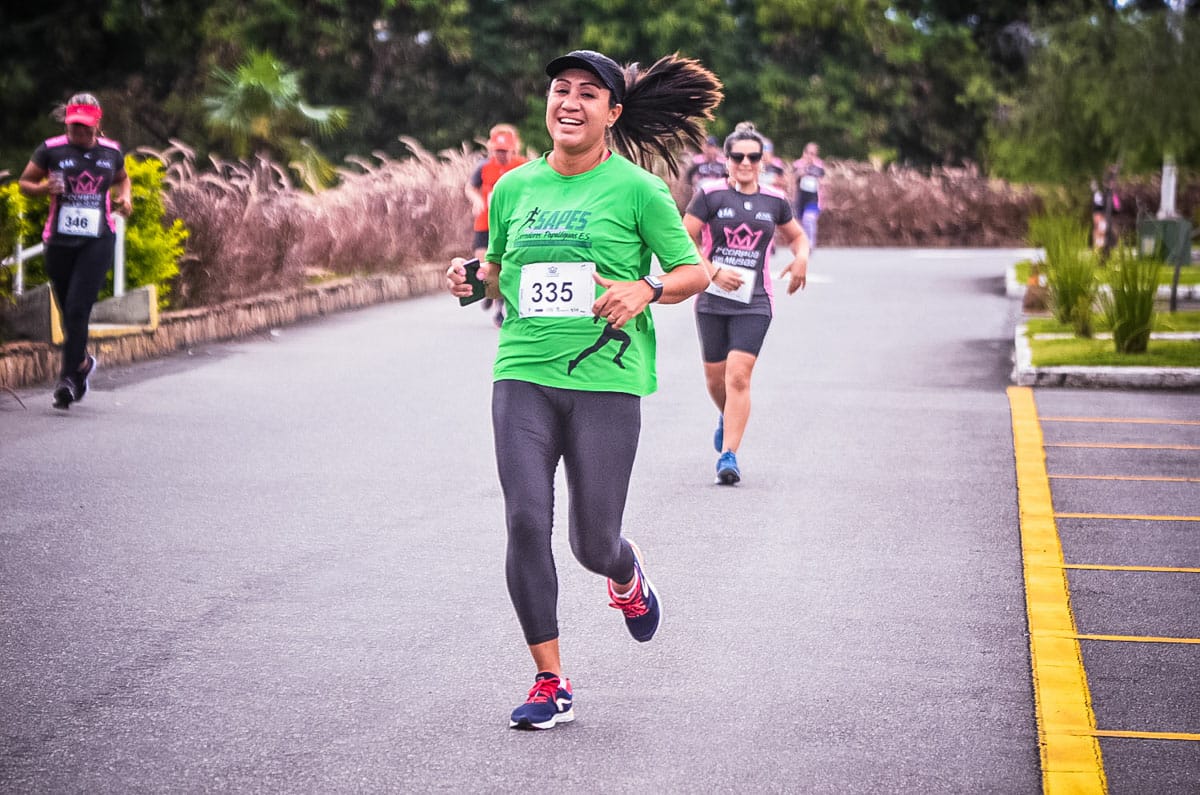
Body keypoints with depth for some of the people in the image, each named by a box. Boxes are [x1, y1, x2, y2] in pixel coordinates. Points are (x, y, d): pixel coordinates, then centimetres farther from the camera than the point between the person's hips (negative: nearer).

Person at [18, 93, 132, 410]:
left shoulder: (112, 151, 7)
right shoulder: (51, 149, 0)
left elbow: (122, 178, 27)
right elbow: (24, 182, 8)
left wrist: (125, 197, 6)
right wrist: (43, 188, -13)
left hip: (98, 240, -1)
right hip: (59, 240, 1)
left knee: (77, 309, -15)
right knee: (68, 312, 11)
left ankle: (69, 377, -13)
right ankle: (82, 362, 37)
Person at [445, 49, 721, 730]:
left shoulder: (637, 188, -1)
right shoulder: (514, 188, 11)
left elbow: (694, 272, 1)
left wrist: (646, 289, -18)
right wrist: (473, 275, 4)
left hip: (606, 380, -3)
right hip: (522, 375, 3)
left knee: (593, 542, 0)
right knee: (527, 523, -9)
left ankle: (627, 576, 40)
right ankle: (551, 683, 3)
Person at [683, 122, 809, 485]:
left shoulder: (775, 200, 6)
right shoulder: (710, 195, -2)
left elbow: (797, 236, 21)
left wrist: (802, 258, -1)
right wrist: (713, 271, -14)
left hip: (754, 303, 0)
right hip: (712, 299, 0)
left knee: (739, 376, -13)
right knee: (715, 377, 10)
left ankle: (729, 454, -12)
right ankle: (727, 418, 44)